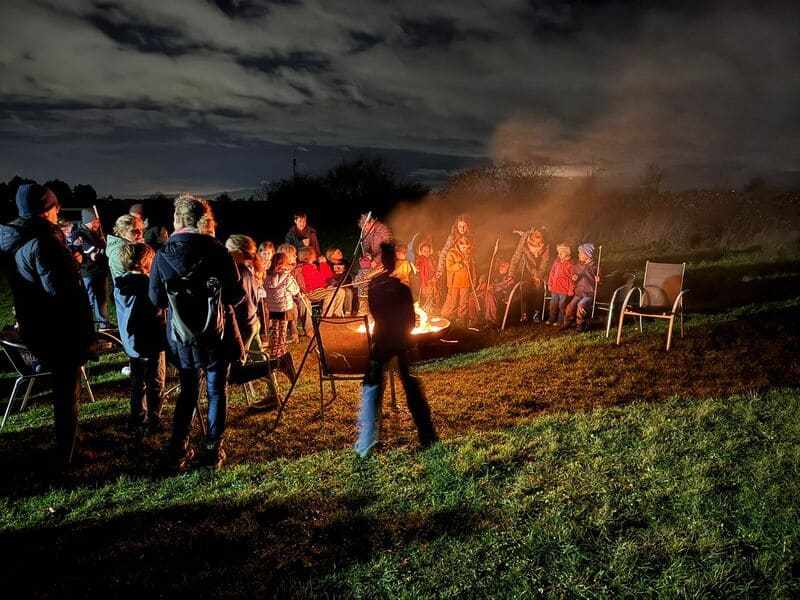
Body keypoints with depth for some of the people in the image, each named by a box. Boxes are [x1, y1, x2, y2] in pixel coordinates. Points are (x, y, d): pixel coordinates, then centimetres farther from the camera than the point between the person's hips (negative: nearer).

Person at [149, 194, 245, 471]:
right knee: (216, 391, 13)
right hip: (214, 335, -2)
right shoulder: (218, 251, -11)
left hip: (180, 337, 2)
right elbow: (236, 296, -6)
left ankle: (178, 452, 17)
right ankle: (213, 451, 18)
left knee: (187, 390, 18)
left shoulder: (163, 255, -8)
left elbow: (156, 299, -1)